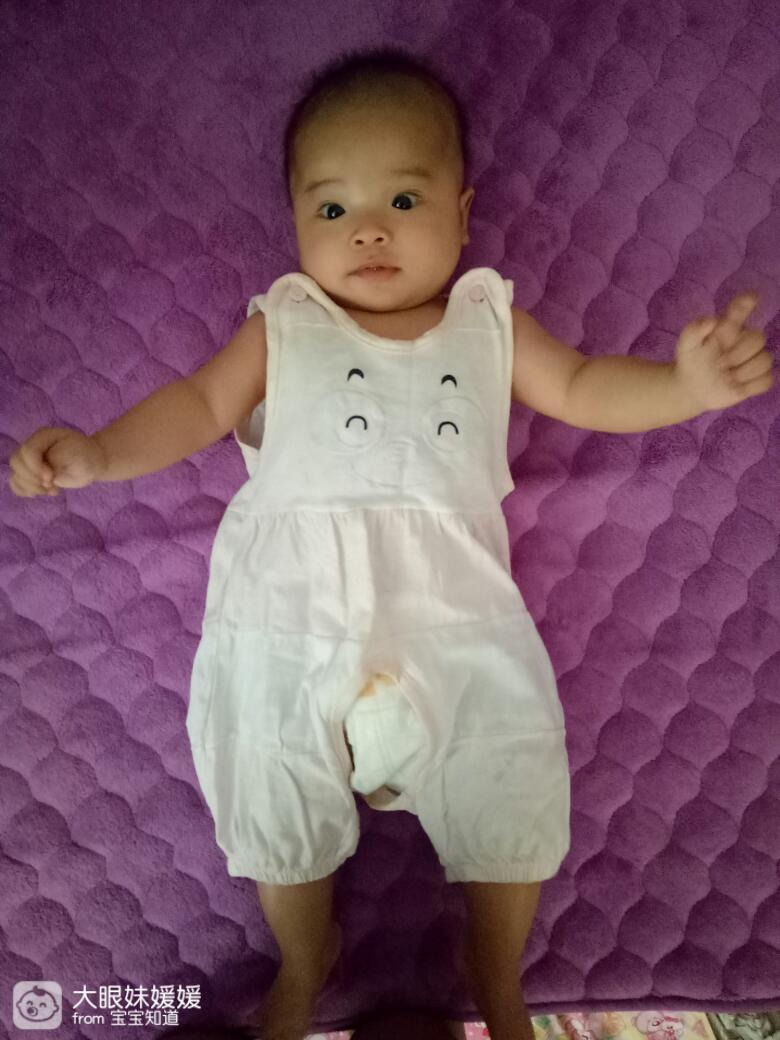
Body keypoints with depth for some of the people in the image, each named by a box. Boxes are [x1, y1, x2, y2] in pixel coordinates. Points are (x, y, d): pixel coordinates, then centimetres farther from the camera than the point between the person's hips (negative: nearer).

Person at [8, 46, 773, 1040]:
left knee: (513, 806, 5)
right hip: (294, 620, 0)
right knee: (278, 808, 11)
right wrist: (99, 452, -11)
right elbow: (201, 405, 3)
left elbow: (583, 389, 9)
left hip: (456, 620, 1)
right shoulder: (282, 325, 6)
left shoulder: (489, 320, 9)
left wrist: (688, 382, -7)